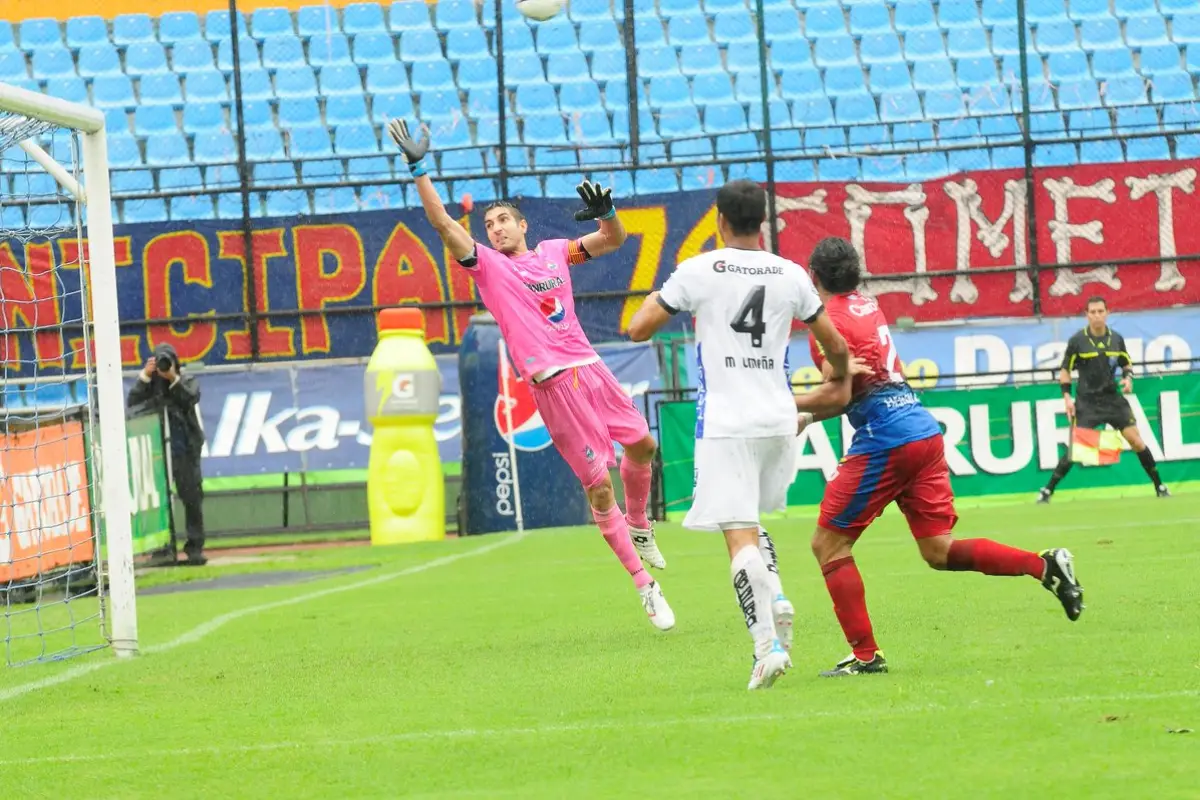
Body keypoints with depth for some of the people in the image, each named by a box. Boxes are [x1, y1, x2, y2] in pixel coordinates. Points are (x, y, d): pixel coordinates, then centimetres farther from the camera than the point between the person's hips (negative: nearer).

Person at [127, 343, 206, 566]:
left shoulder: (187, 380, 7)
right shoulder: (150, 382, 7)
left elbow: (192, 398, -12)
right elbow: (132, 403, -6)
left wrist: (174, 379, -20)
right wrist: (145, 376, -13)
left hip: (185, 448, 0)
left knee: (192, 496, -1)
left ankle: (195, 546, 3)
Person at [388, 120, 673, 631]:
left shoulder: (553, 252, 15)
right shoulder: (487, 264, 3)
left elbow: (613, 241, 20)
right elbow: (442, 222, -7)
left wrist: (606, 213, -1)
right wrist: (418, 169, -15)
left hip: (589, 367, 5)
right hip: (553, 383, -5)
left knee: (642, 445, 10)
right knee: (598, 486, -6)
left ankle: (638, 526, 39)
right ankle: (644, 585, 0)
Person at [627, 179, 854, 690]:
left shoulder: (698, 271, -4)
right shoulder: (790, 274, 6)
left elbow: (638, 330, -1)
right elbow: (835, 347, 12)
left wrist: (655, 298, 20)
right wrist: (838, 377, 34)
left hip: (725, 423, -4)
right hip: (778, 419, 4)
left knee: (738, 533, -7)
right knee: (749, 522, 24)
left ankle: (767, 643, -19)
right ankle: (775, 599, -1)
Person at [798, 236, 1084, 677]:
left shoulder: (830, 322, -7)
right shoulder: (868, 307, 20)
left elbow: (838, 394, -15)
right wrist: (807, 417, 21)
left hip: (885, 441, -8)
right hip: (924, 431, 8)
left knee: (828, 543, 2)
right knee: (938, 550, 9)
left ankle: (865, 655, -2)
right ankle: (1044, 564, -4)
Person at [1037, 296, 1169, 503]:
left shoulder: (1116, 339, 2)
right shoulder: (1077, 341, -6)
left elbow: (1127, 364, 16)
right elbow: (1065, 370, 1)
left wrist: (1128, 378, -6)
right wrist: (1067, 397, -9)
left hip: (1113, 398, 3)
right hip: (1087, 402, -3)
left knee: (1137, 442, -3)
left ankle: (1159, 486, 9)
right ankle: (1048, 490, 4)